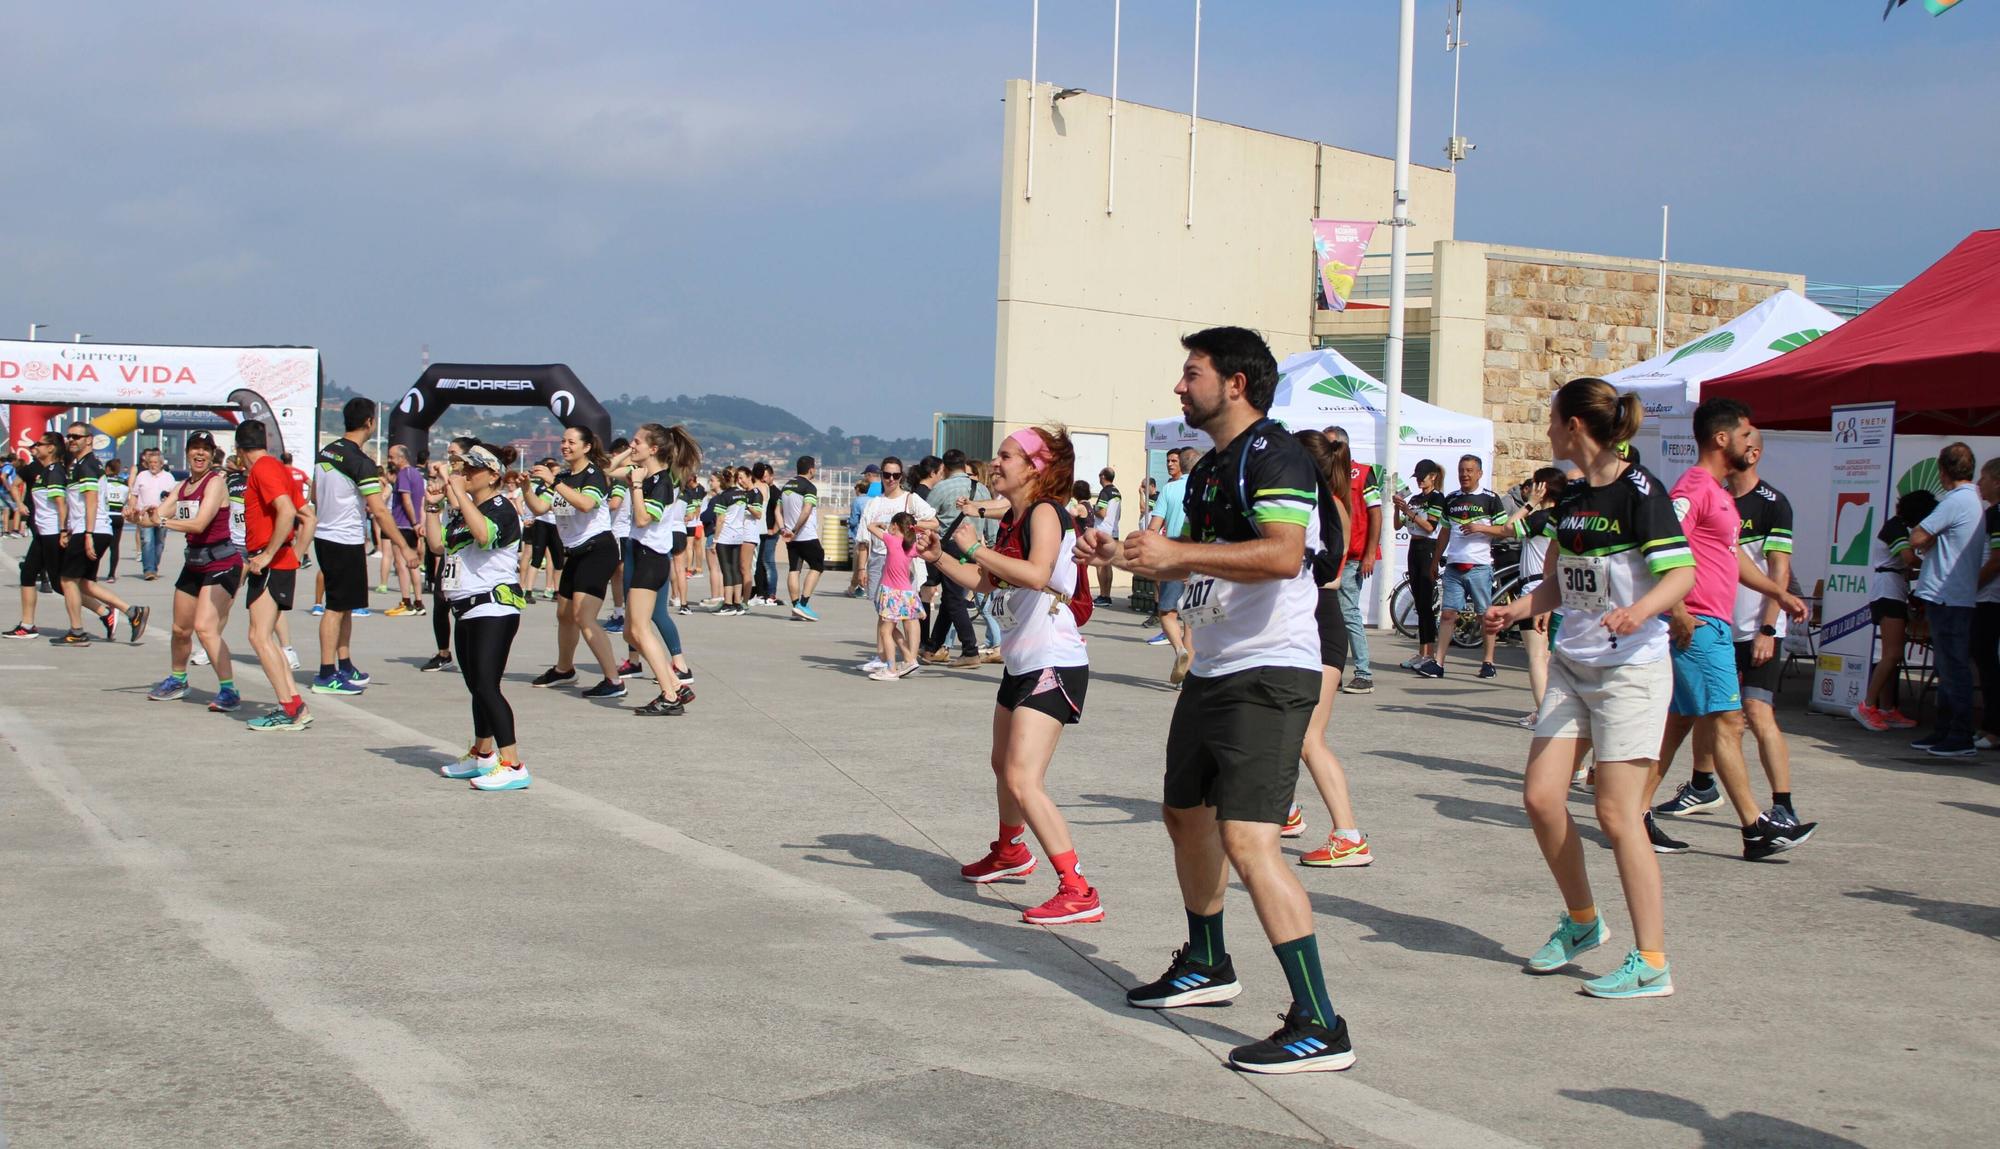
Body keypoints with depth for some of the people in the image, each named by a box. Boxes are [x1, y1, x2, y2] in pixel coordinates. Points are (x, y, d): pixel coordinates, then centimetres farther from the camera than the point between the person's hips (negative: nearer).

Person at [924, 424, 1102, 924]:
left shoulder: (1046, 512, -16)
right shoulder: (1011, 520, 13)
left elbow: (1035, 574, -34)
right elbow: (984, 582, 22)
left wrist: (975, 548, -26)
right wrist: (939, 556, 8)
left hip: (1054, 665, -10)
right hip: (1021, 663, 10)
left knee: (1024, 780, -20)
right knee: (1003, 766, 27)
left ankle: (1077, 892, -19)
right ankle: (1010, 852, 53)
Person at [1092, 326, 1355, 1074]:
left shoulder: (1272, 456, -14)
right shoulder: (1209, 467, 16)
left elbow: (1283, 555, -30)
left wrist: (1177, 551, -29)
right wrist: (1128, 558, 15)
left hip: (1268, 673, -11)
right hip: (1211, 671, 11)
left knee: (1247, 841, -19)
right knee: (1185, 815, 22)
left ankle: (1320, 1026, -16)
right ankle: (1207, 966, 43)